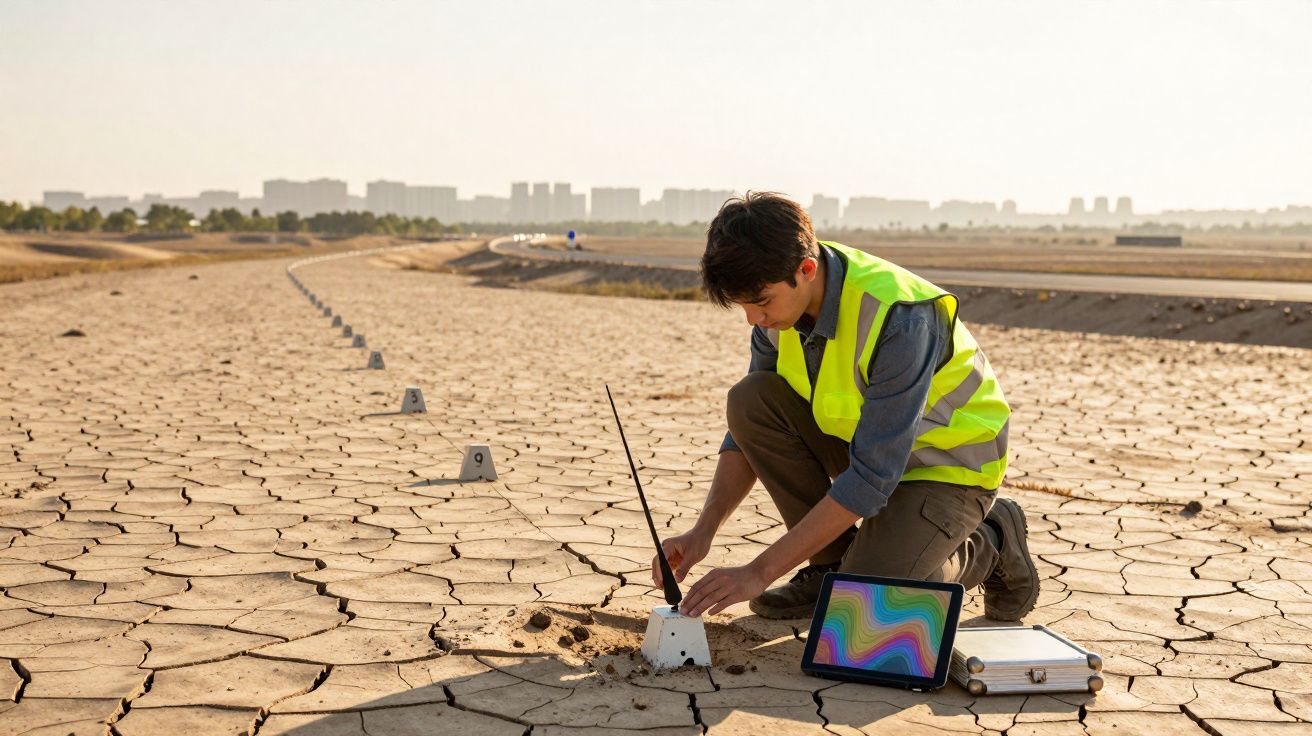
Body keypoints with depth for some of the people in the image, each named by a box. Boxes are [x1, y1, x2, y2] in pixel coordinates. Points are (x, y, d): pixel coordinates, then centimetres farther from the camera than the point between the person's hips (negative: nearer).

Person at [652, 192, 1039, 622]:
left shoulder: (900, 319, -34)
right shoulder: (780, 299, -12)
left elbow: (871, 478, -33)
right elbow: (751, 428, -2)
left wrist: (759, 572, -33)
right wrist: (703, 532, -15)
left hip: (948, 462, -6)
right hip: (859, 437, 7)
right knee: (751, 399, -18)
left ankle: (989, 543, 5)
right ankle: (833, 565, -3)